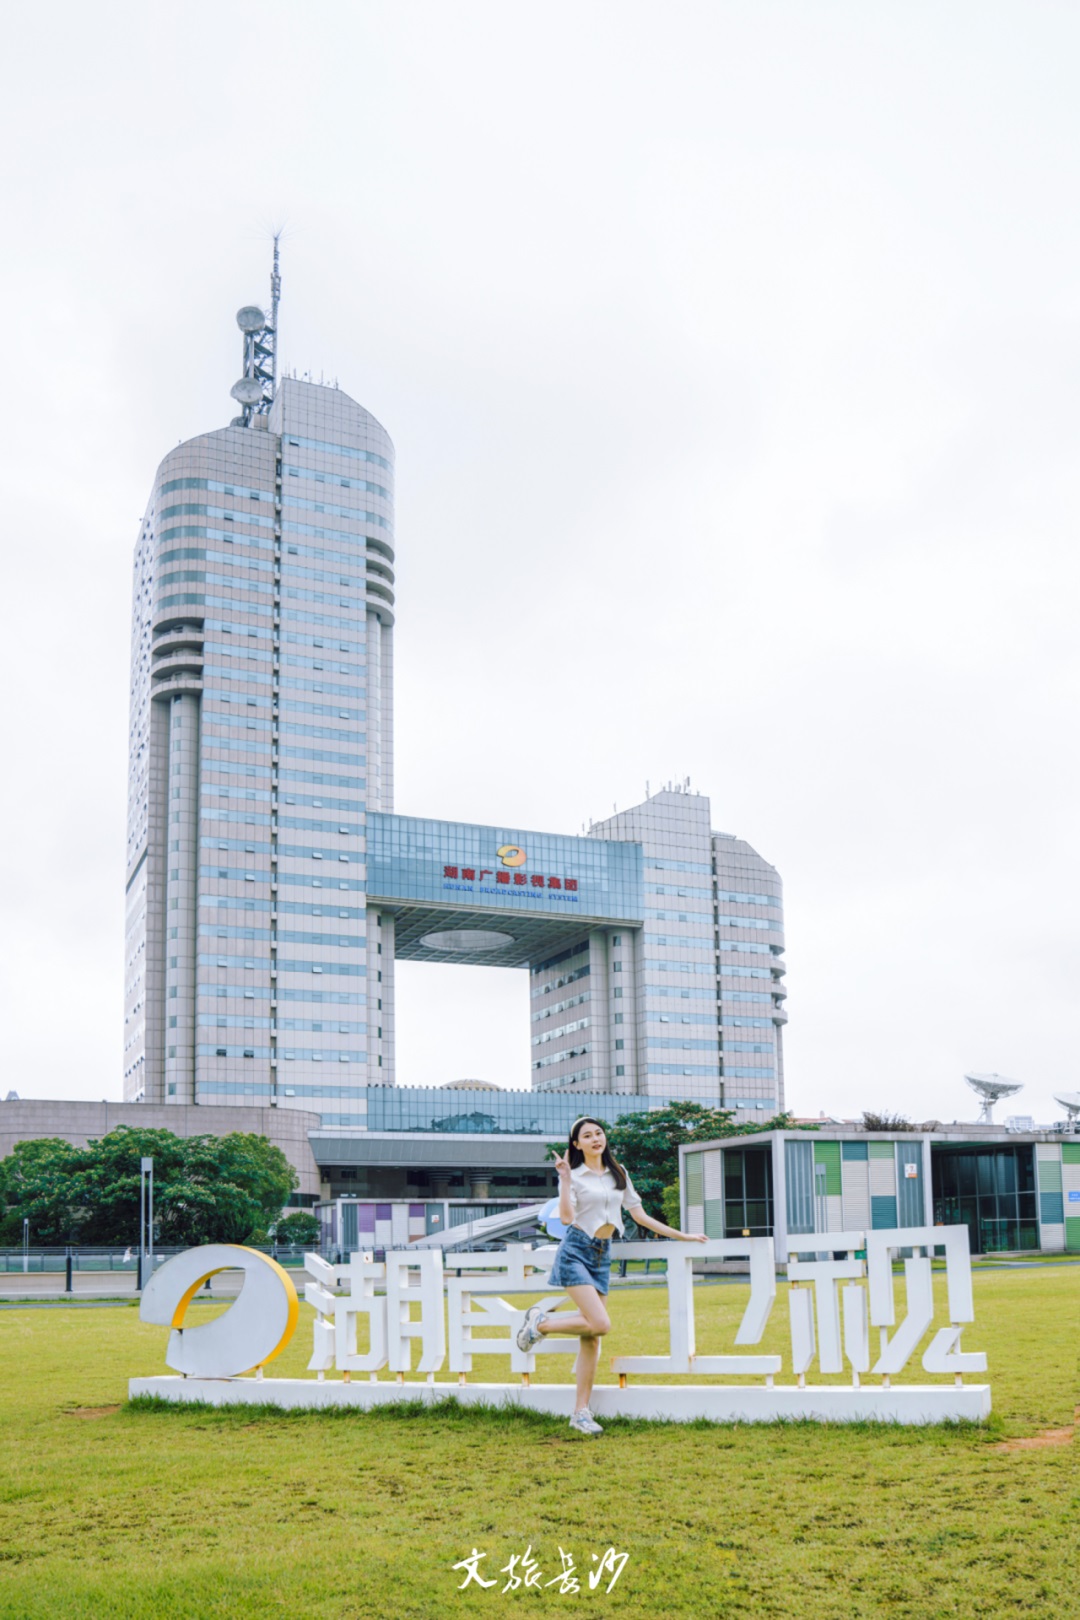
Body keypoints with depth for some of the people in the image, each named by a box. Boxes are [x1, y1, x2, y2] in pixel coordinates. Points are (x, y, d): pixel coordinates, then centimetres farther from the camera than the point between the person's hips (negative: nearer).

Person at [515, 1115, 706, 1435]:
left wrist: (682, 1236, 17)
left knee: (592, 1335, 0)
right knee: (599, 1324, -21)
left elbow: (640, 1216, 18)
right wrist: (565, 1178, -16)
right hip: (576, 1250, -5)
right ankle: (541, 1322, 2)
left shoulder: (618, 1174, 14)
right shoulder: (574, 1176, -1)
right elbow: (566, 1218, -14)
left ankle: (581, 1412, 3)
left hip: (601, 1256, 5)